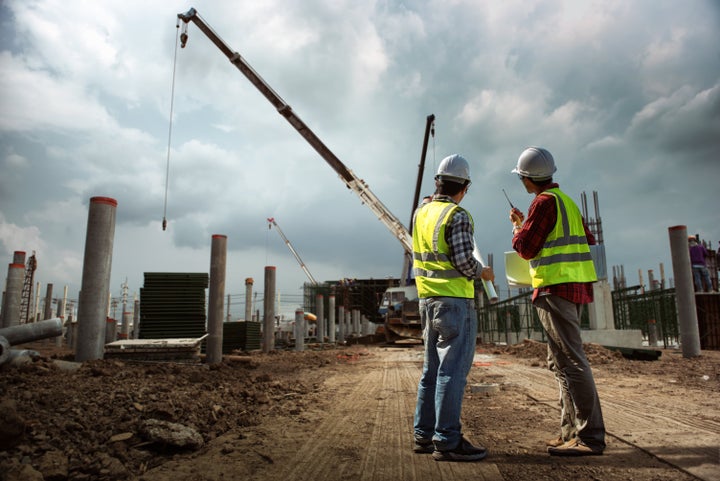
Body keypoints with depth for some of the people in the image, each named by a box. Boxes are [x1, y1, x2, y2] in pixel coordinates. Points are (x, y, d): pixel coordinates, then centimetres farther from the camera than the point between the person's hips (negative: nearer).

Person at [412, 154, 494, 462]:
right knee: (453, 370, -4)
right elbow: (464, 260, -19)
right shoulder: (457, 216, -12)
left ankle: (424, 435, 20)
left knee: (432, 368, 14)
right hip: (455, 300, -8)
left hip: (428, 299, 8)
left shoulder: (421, 213, 10)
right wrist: (482, 272, 3)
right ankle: (447, 441, 1)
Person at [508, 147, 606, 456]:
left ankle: (590, 436, -4)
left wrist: (517, 227, 7)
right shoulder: (566, 201, 19)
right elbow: (588, 242, 24)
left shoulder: (544, 202, -10)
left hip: (556, 288, -10)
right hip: (574, 288, 10)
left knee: (570, 361, -8)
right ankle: (571, 430, 19)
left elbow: (526, 248, -12)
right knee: (559, 361, 13)